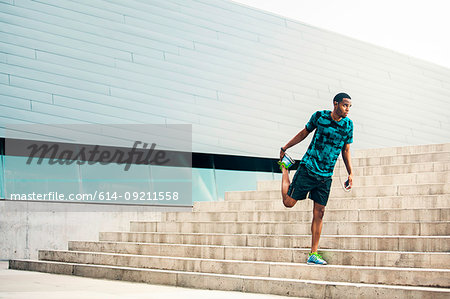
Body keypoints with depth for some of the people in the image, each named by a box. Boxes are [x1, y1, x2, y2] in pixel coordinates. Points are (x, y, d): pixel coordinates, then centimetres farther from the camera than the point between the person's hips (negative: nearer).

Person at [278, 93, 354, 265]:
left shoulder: (348, 124, 3)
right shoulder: (320, 116, -5)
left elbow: (346, 150, 13)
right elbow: (304, 133, 9)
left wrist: (350, 173, 8)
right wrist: (285, 148, 15)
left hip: (326, 176, 3)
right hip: (308, 168, -3)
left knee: (319, 212, 1)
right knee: (289, 202, 1)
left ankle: (313, 254, 7)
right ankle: (285, 168, 28)